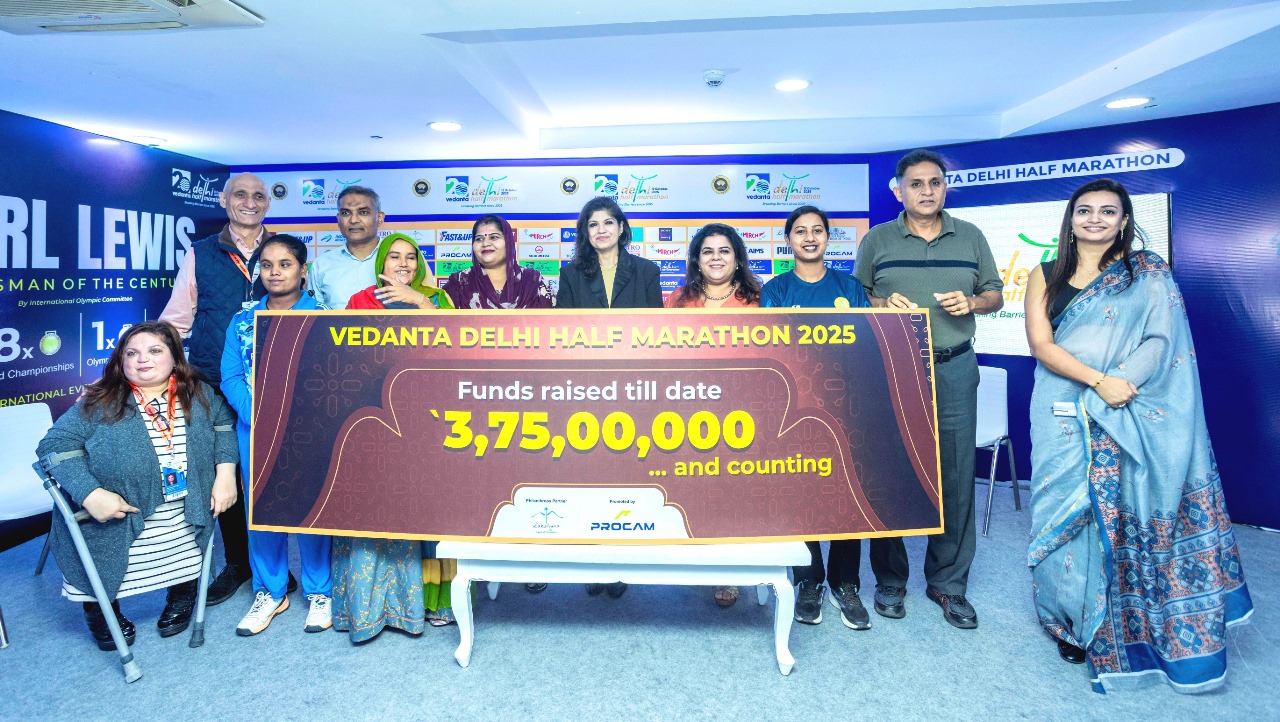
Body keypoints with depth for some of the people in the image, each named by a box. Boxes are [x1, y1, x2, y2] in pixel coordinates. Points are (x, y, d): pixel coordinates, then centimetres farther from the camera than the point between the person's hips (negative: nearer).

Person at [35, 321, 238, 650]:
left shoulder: (199, 394, 1)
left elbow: (224, 424, 6)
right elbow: (56, 444, -9)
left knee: (186, 575, 11)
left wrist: (225, 472, -10)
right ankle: (104, 615, 39)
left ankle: (180, 600, 43)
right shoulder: (100, 403, -8)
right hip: (117, 522, -1)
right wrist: (90, 494, -22)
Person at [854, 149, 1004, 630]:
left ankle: (948, 584, 18)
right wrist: (881, 305, -12)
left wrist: (971, 302, -7)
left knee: (955, 478, 3)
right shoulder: (876, 240, 7)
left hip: (953, 371, 2)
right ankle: (889, 580, 19)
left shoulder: (970, 237, 11)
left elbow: (995, 295, 14)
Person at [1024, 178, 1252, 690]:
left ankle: (1120, 624, 17)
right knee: (1070, 510, 4)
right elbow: (1040, 345, -3)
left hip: (1129, 419, -1)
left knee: (1125, 511, 1)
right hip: (1063, 417, 1)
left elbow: (1162, 341, -3)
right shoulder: (1045, 277, 8)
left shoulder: (1150, 274, 6)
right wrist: (1097, 380, -16)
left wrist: (1121, 383, -18)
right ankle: (1075, 621, 18)